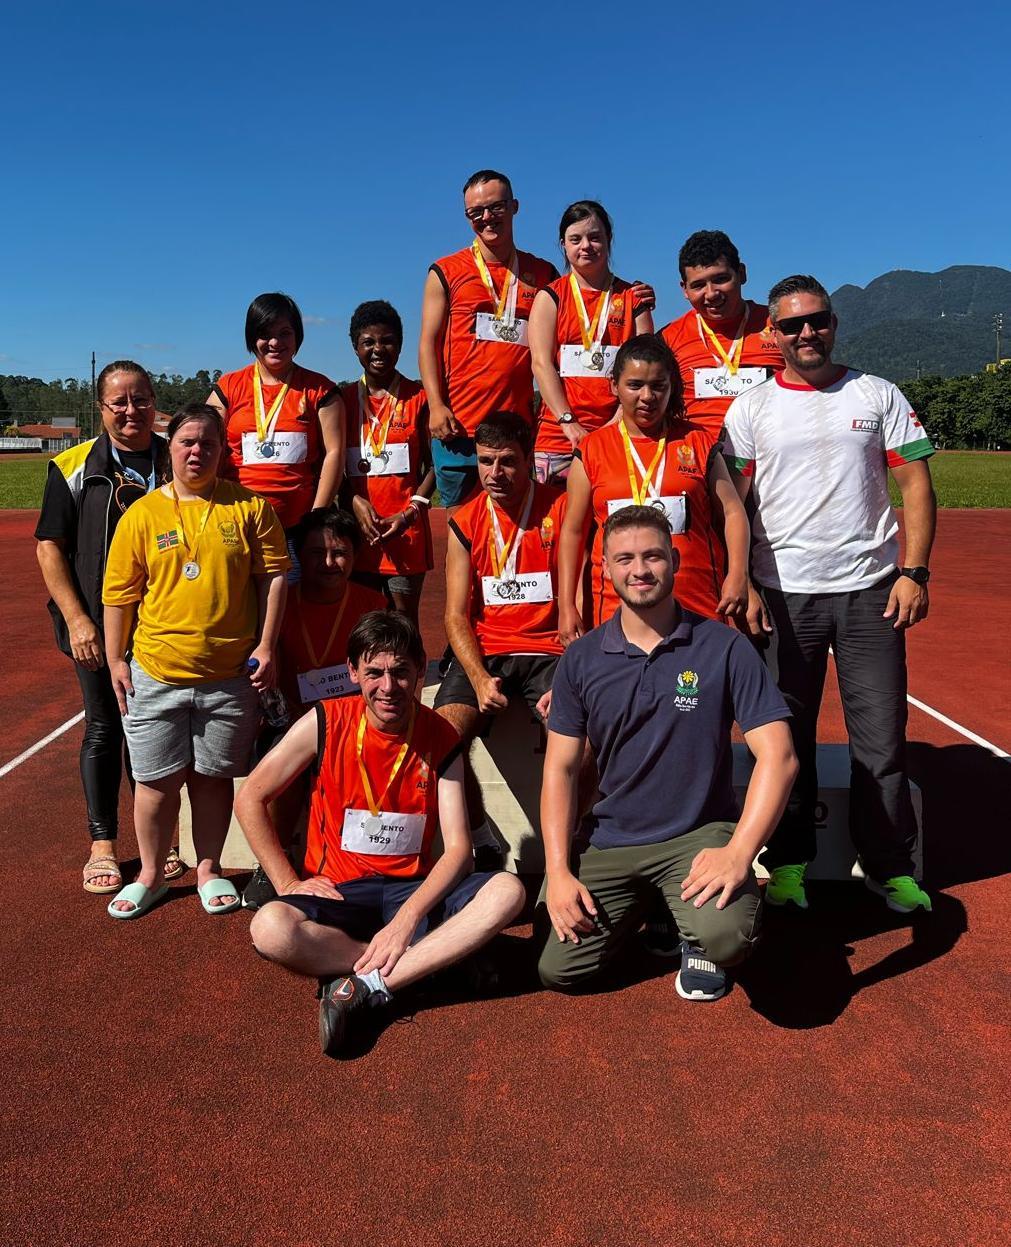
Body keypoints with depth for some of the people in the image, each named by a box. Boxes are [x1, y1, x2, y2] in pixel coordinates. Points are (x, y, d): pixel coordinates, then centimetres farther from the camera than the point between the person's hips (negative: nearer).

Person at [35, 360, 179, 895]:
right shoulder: (75, 467, 1)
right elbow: (49, 547, 1)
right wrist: (77, 620, -8)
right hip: (98, 626, -1)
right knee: (104, 728, 7)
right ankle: (102, 844, 20)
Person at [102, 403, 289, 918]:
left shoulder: (249, 507, 1)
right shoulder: (142, 514, 2)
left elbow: (274, 574, 1)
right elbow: (119, 592, 4)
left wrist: (265, 646, -4)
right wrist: (116, 660, 2)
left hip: (229, 675, 0)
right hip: (155, 674, 0)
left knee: (213, 775, 12)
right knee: (158, 779, 8)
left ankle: (208, 868, 29)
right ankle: (149, 874, 28)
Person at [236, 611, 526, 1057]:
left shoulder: (440, 738, -4)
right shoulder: (326, 723, -8)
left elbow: (458, 847, -9)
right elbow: (250, 799, 0)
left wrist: (406, 920, -23)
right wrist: (287, 883, -6)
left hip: (413, 890, 2)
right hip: (336, 892, -1)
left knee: (507, 891, -26)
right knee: (270, 929, -34)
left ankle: (364, 987, -28)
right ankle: (433, 960, -21)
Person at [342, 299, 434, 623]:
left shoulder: (419, 398, 4)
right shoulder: (343, 399, 10)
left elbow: (433, 465, 2)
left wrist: (410, 513, -11)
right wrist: (356, 501, -9)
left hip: (406, 530, -2)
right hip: (356, 529, 2)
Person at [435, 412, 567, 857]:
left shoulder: (561, 508, 1)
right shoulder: (465, 523, 8)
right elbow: (457, 615, 4)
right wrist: (480, 679, -14)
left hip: (548, 650, -2)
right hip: (483, 653, 2)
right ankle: (482, 841, -1)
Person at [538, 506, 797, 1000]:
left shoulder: (723, 648, -8)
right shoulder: (581, 659, 1)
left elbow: (778, 757, -11)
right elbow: (561, 768, 3)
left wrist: (739, 853, -23)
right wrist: (558, 872, -6)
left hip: (699, 834, -3)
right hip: (609, 842, 3)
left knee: (726, 937, -31)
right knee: (557, 969, -6)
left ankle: (697, 945, 10)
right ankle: (643, 909, 25)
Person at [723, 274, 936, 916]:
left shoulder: (879, 395, 8)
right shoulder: (751, 408, 6)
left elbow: (916, 485, 6)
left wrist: (914, 572, -4)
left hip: (870, 591, 1)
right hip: (783, 592, 0)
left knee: (882, 737, 3)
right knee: (786, 734, 6)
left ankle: (889, 865, 20)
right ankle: (789, 862, 21)